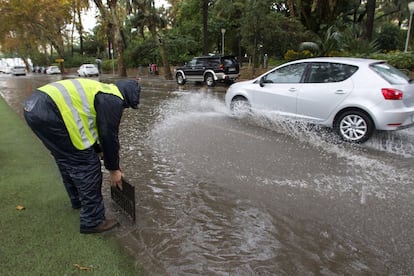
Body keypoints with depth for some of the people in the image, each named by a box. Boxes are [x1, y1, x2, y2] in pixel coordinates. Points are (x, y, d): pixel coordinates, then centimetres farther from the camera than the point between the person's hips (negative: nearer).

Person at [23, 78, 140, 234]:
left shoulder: (102, 91, 27)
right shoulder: (114, 100, -2)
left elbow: (91, 126, 34)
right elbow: (109, 136, 0)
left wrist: (99, 152, 39)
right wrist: (114, 169, 12)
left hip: (33, 106, 11)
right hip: (50, 112, -11)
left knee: (66, 159, 26)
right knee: (86, 165, -1)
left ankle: (78, 200, 45)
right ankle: (93, 220, 9)